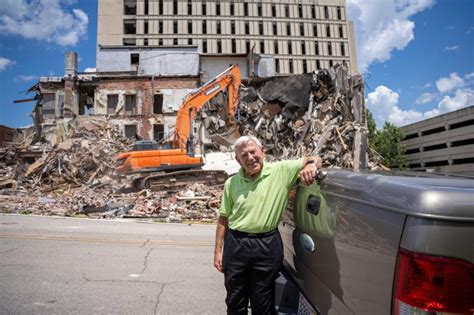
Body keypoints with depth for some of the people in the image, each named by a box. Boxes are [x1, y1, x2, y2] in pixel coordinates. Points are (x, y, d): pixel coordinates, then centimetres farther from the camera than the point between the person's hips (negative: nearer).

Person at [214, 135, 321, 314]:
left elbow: (314, 159, -1)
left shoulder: (281, 171, -5)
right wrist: (218, 251, 5)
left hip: (268, 245, -1)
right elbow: (223, 219, 6)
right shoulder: (231, 183, 2)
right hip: (236, 244, 2)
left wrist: (312, 164, -24)